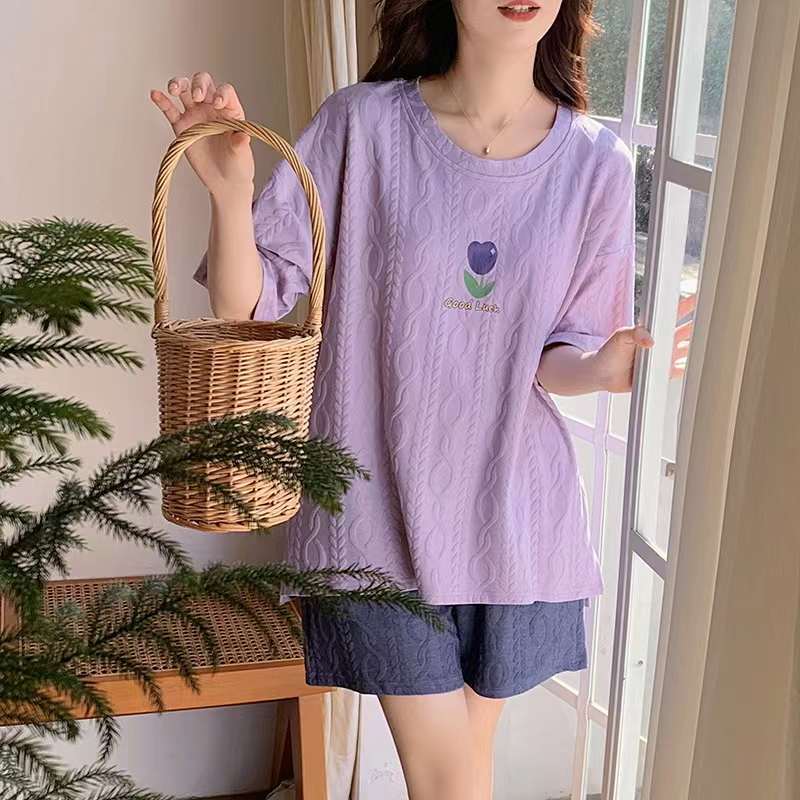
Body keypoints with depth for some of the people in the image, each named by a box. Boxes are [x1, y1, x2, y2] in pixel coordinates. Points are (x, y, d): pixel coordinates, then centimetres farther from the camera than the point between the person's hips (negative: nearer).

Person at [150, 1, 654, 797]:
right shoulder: (363, 123, -10)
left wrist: (595, 367, -21)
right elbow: (248, 307, -10)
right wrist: (229, 191, -28)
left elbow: (567, 348, 2)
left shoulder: (597, 162, -4)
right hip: (382, 506, -2)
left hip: (512, 510, 3)